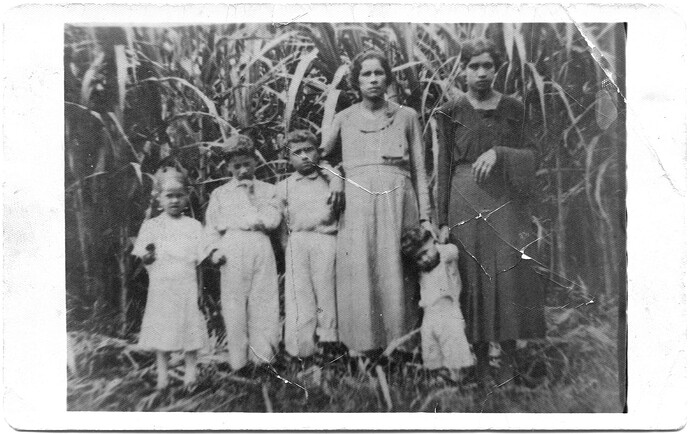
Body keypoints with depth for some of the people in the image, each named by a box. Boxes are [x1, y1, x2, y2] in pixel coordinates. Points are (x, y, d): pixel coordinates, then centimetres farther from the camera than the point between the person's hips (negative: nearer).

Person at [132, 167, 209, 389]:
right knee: (161, 329, 5)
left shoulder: (194, 225, 5)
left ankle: (190, 371, 18)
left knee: (190, 327, 3)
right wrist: (147, 256, -19)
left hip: (187, 286, 0)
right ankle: (162, 375, 19)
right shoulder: (151, 226, 5)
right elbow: (143, 257, 1)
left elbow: (201, 257, 3)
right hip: (161, 286, 0)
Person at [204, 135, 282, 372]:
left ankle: (262, 356, 4)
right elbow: (211, 226, 12)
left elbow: (273, 219, 0)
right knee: (234, 303, -1)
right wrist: (214, 249, -4)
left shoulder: (267, 190, 14)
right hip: (232, 249, 0)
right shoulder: (219, 193, 16)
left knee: (264, 301, -2)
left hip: (261, 247, 0)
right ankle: (239, 361, 5)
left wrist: (240, 220, -5)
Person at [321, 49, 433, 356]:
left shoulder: (406, 116, 13)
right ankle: (361, 349, 6)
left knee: (396, 278, 0)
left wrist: (425, 217, 5)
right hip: (357, 207, 0)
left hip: (398, 204, 0)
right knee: (359, 278, -3)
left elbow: (419, 170, 11)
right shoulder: (344, 119, 14)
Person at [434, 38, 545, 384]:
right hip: (464, 203, -1)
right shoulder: (451, 112, 5)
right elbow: (444, 168, 3)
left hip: (506, 203, 1)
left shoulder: (513, 109, 8)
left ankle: (508, 357, 9)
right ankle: (479, 357, 12)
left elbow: (531, 155, 6)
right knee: (472, 279, 1)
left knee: (508, 277, -2)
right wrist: (443, 221, -2)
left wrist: (498, 153, -14)